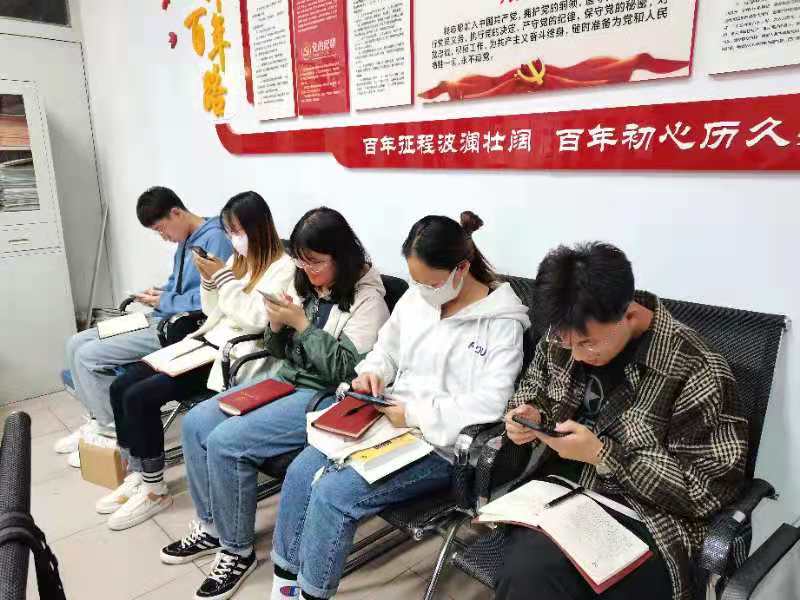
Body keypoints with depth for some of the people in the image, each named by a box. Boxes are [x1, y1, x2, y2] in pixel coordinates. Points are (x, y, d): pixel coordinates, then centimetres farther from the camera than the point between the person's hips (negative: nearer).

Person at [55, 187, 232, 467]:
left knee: (89, 355, -12)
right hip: (160, 319, 10)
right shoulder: (185, 241, 13)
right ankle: (99, 420, 16)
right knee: (76, 344, 7)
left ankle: (113, 430, 6)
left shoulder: (214, 239, -16)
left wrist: (163, 302, -13)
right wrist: (158, 292, 4)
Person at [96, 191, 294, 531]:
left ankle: (155, 491, 1)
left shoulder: (282, 267, -10)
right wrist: (208, 277, 0)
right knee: (120, 386, -1)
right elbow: (212, 311, 17)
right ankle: (136, 476, 12)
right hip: (209, 341, 9)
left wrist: (223, 277, -18)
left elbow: (255, 319, -21)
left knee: (140, 397, -17)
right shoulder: (238, 259, 14)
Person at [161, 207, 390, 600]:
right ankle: (211, 525, 15)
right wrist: (277, 325, -8)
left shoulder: (366, 298, -13)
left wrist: (302, 324, -21)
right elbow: (280, 352, 15)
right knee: (196, 423, -2)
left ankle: (238, 551, 1)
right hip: (285, 379, 9)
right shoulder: (306, 285, 9)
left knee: (226, 441, -21)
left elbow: (350, 370, -21)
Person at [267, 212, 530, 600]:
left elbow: (488, 405, -20)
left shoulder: (502, 322, -14)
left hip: (442, 446, -6)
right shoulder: (415, 298, 5)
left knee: (333, 493, -19)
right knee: (302, 471, -9)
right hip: (390, 420, 7)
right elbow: (386, 350, 17)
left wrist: (414, 415, -21)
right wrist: (372, 373, -6)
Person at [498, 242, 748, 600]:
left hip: (643, 516, -4)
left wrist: (602, 455, -20)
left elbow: (706, 490, -13)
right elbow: (533, 387, 18)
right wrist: (530, 416, -5)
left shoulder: (695, 373, -17)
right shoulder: (566, 334, 0)